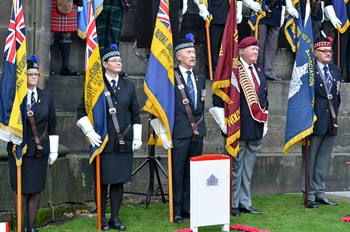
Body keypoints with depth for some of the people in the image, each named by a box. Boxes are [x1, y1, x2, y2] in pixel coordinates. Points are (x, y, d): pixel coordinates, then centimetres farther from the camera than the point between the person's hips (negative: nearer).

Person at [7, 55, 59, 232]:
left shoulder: (46, 97, 7)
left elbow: (52, 125, 10)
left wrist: (53, 150, 9)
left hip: (40, 150, 3)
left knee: (36, 189, 7)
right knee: (21, 190, 2)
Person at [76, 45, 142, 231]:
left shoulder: (129, 86, 12)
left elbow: (135, 114, 16)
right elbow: (82, 111, 0)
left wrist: (137, 137, 9)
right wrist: (89, 132, -11)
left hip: (124, 142, 3)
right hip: (103, 141, -3)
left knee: (119, 180, 5)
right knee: (102, 181, 1)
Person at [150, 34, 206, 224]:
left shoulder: (200, 78, 14)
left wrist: (200, 125, 17)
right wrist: (162, 132, -11)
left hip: (197, 132, 6)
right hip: (179, 133, -6)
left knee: (192, 172, 9)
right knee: (178, 173, -1)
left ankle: (189, 208, 19)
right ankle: (177, 211, 7)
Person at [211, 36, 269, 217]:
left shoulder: (259, 72, 15)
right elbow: (218, 97, -10)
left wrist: (264, 121, 18)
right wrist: (224, 123, -12)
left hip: (256, 128, 7)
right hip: (238, 127, -7)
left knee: (248, 169, 12)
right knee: (235, 167, 0)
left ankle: (245, 203, 19)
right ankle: (232, 204, 9)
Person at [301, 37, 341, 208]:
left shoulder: (336, 71, 13)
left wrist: (335, 114, 10)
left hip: (331, 122, 6)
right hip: (315, 122, -6)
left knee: (324, 159, 11)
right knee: (310, 159, 2)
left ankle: (320, 192, 18)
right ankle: (309, 194, 8)